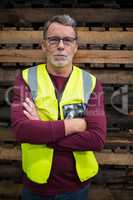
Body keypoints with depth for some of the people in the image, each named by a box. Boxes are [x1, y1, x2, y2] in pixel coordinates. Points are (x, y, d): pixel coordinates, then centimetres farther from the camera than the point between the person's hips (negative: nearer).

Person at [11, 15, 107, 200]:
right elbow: (20, 130, -23)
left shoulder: (91, 83, -8)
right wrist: (76, 124, -21)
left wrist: (40, 132, -21)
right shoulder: (26, 78, -8)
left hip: (77, 185, 1)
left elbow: (97, 139, -18)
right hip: (36, 184, 0)